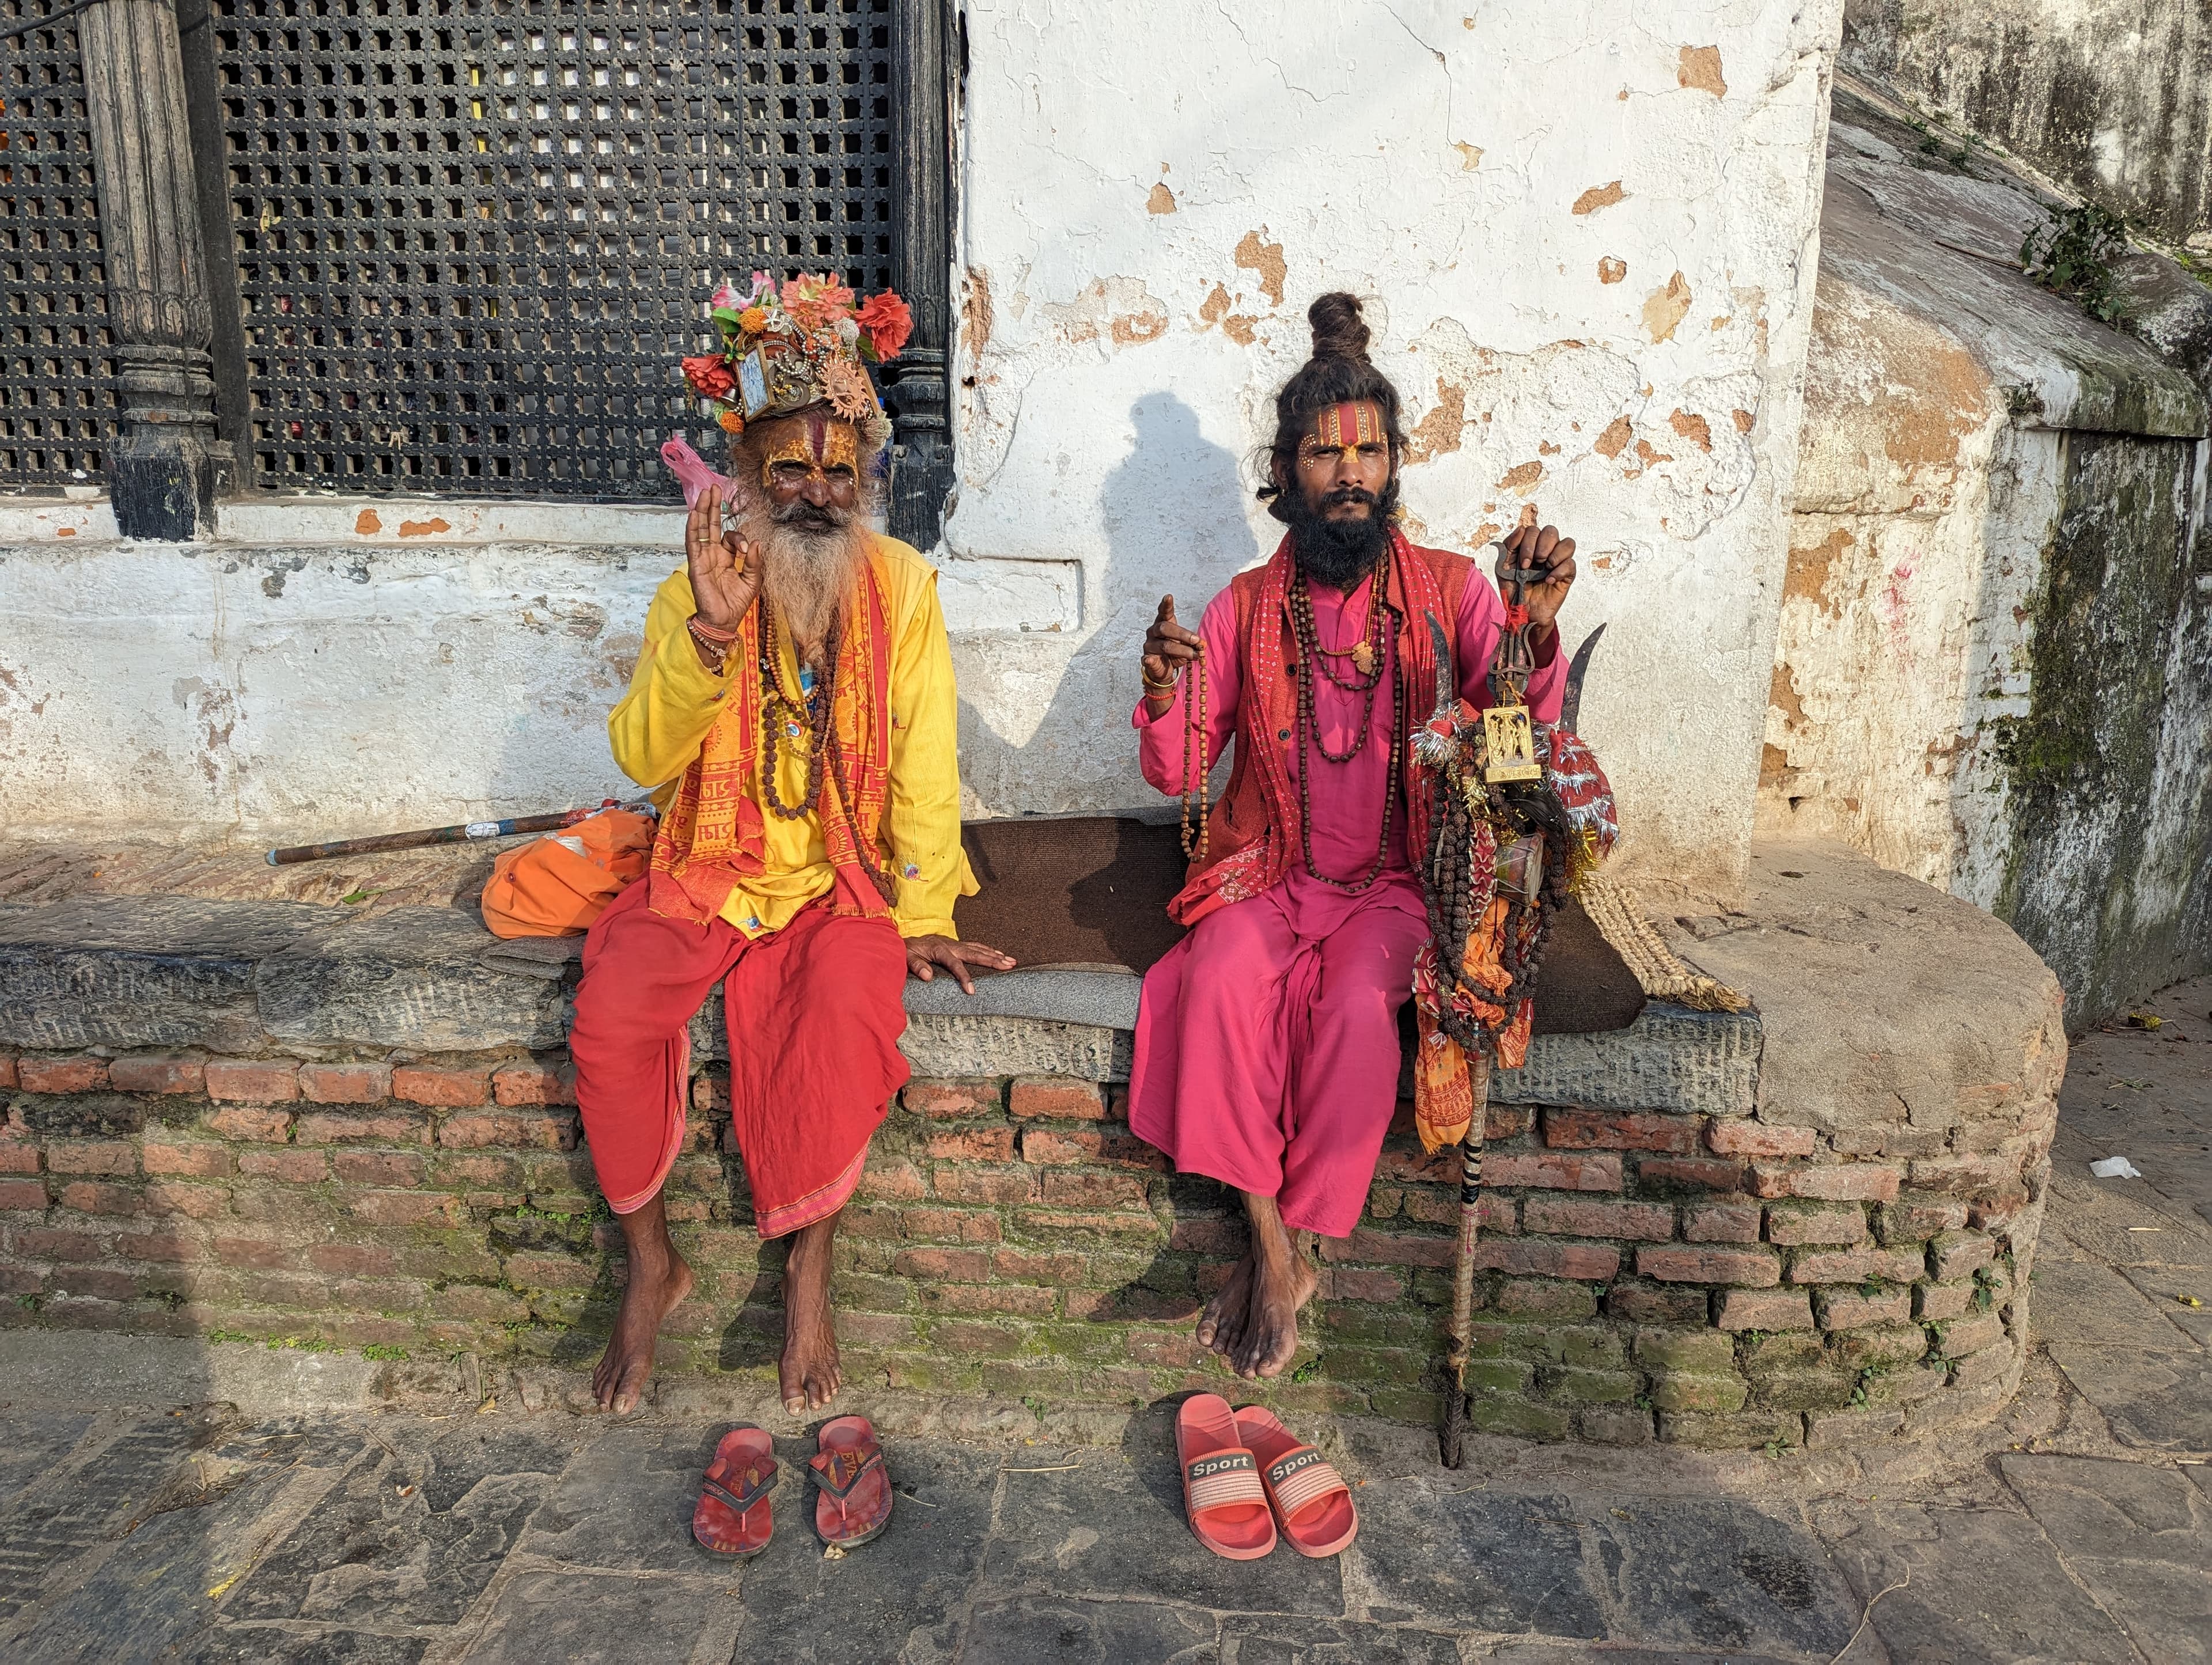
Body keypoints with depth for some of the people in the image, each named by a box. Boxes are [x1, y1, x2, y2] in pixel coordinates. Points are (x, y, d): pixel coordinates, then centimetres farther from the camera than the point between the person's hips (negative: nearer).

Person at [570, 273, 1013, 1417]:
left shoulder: (902, 586, -1)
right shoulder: (699, 588, 1)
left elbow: (925, 769, -4)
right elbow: (642, 759, -10)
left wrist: (921, 917, -12)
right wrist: (709, 631, -24)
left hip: (847, 878, -1)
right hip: (709, 870, 2)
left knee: (843, 1016, -31)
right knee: (612, 1016, -22)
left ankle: (809, 1268, -7)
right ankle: (650, 1265, 2)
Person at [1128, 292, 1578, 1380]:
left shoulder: (1450, 590, 2)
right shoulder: (1245, 608, 6)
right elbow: (1175, 774, 3)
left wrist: (1537, 630, -30)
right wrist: (1162, 696, -19)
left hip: (1396, 878, -1)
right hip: (1267, 872, 1)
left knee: (1357, 1006, -30)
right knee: (1223, 985, -29)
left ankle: (1284, 1252, -10)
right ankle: (1274, 1248, -15)